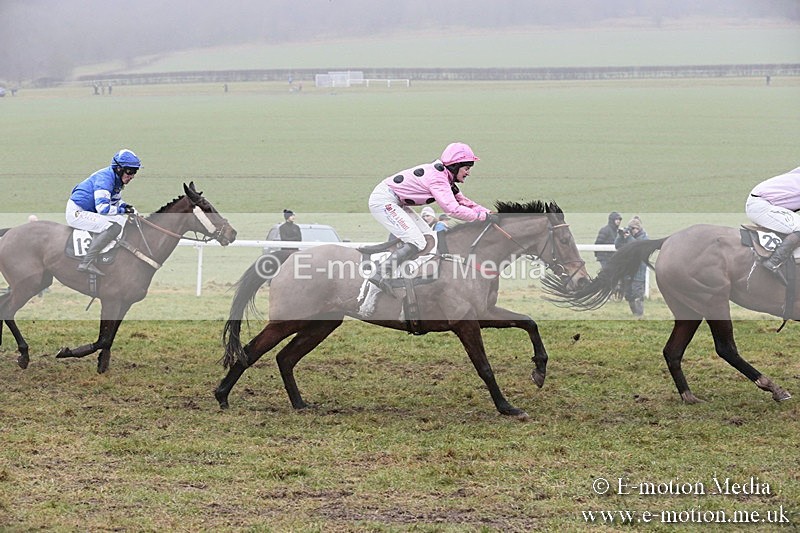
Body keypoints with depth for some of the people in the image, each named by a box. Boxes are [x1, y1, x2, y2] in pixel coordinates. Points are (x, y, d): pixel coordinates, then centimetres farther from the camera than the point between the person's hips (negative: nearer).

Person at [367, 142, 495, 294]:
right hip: (383, 201, -11)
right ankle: (381, 274, -21)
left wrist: (489, 213, 4)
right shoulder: (437, 178, -21)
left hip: (394, 202, 11)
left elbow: (462, 201, 16)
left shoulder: (444, 176, 10)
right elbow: (452, 209, -29)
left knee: (428, 237, 9)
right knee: (417, 242, -19)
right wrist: (483, 216, -22)